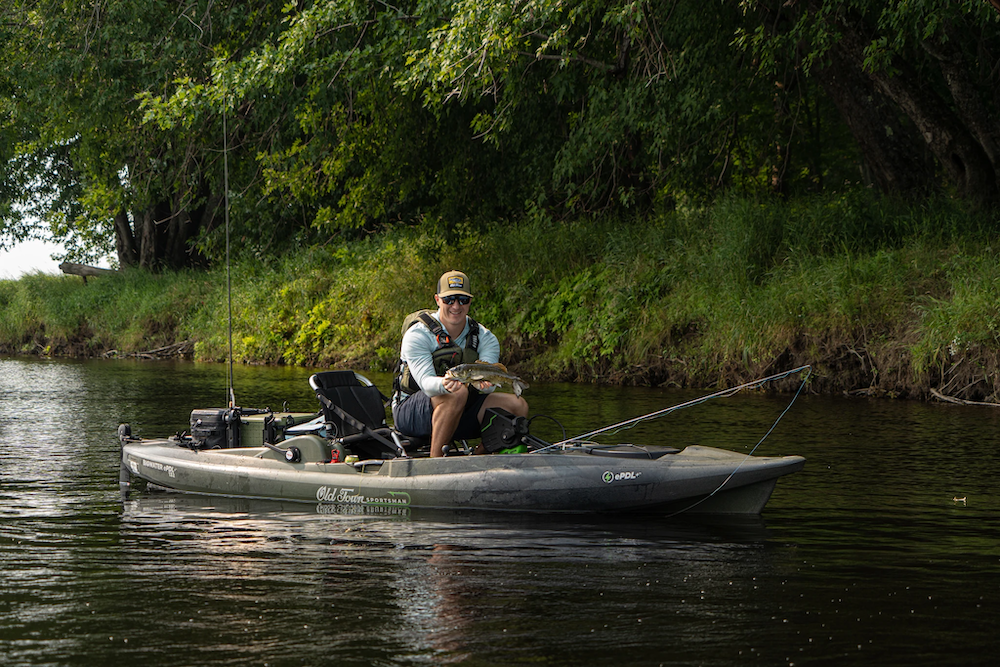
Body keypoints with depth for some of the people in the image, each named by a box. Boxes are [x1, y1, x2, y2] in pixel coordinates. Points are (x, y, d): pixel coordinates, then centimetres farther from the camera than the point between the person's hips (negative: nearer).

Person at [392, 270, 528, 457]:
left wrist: (482, 382, -45)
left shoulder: (485, 338, -2)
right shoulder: (417, 335, -15)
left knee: (517, 405, -14)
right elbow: (426, 382, -29)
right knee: (458, 393, -35)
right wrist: (444, 384, -53)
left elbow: (489, 381, -19)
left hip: (461, 414, 5)